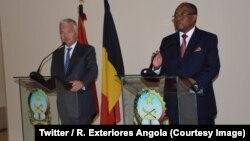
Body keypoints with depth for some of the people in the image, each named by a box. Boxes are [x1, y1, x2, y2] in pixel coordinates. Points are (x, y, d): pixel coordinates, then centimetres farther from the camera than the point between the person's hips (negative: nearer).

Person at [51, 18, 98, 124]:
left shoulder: (87, 50, 2)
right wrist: (58, 84, -5)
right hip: (63, 103, 5)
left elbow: (93, 71, -9)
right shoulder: (57, 53, 19)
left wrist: (82, 83, -27)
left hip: (82, 103, -5)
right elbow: (54, 74, 17)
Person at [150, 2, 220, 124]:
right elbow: (163, 70, 10)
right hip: (173, 102, 3)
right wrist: (157, 67, -13)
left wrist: (194, 82, -21)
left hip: (200, 101, -2)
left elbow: (213, 67, -7)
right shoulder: (167, 41, 13)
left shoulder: (208, 39, 3)